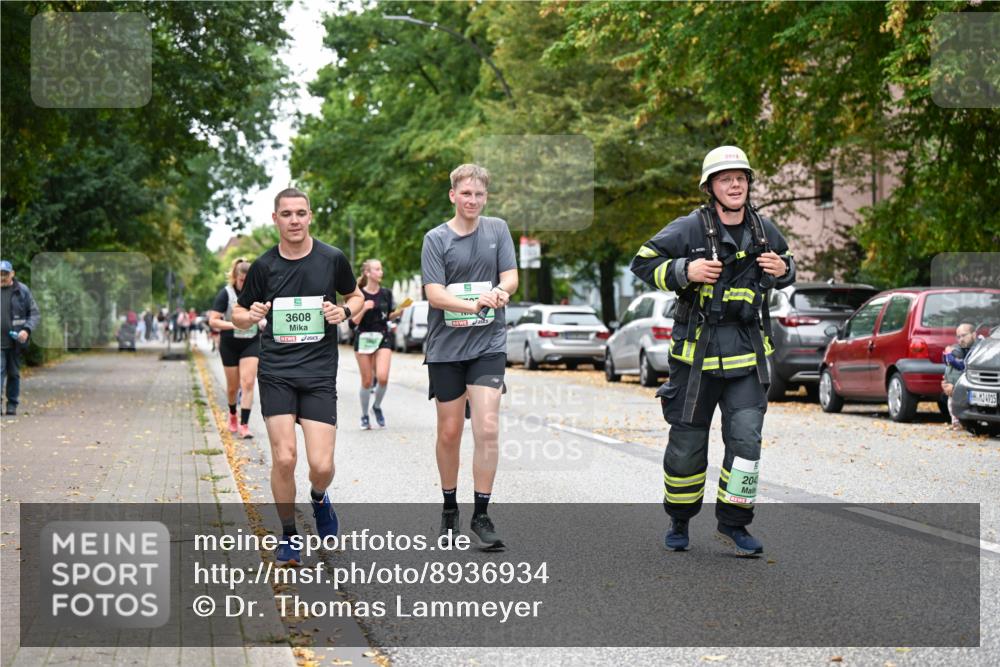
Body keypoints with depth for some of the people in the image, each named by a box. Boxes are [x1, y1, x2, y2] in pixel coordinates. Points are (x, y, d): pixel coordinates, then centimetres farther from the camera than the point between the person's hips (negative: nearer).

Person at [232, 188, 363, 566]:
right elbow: (238, 314, 13)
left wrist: (344, 311, -5)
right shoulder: (264, 266, 2)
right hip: (275, 372, 0)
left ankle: (319, 498, 29)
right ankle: (287, 535, 12)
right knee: (283, 458, -11)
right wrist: (250, 317, -10)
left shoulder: (332, 259, 1)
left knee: (321, 465, -8)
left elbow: (356, 296, 17)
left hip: (319, 373, 0)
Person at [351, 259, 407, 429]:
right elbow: (353, 322, -7)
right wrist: (364, 309, -22)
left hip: (383, 338, 2)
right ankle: (364, 416, 22)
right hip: (363, 338, -2)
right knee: (367, 381, 3)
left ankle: (377, 407, 11)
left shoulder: (386, 293, 5)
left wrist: (398, 312, -3)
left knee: (382, 377, -16)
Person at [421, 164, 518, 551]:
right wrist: (476, 304, -27)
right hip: (446, 346, -1)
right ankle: (449, 508, 27)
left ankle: (481, 515, -2)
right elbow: (434, 294, -12)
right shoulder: (436, 239, -3)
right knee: (449, 432, 8)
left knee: (487, 429, -11)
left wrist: (499, 292, -22)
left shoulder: (497, 229, 6)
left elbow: (510, 276, 2)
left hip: (488, 344, 1)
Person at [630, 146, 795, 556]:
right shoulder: (689, 229, -7)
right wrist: (686, 271, -19)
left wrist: (782, 271, 0)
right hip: (697, 353, -2)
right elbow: (642, 263, -4)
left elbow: (787, 266, 24)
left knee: (746, 438, -7)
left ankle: (733, 522, 6)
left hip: (746, 355, 3)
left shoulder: (764, 231, 7)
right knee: (687, 442, 7)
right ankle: (679, 520, 27)